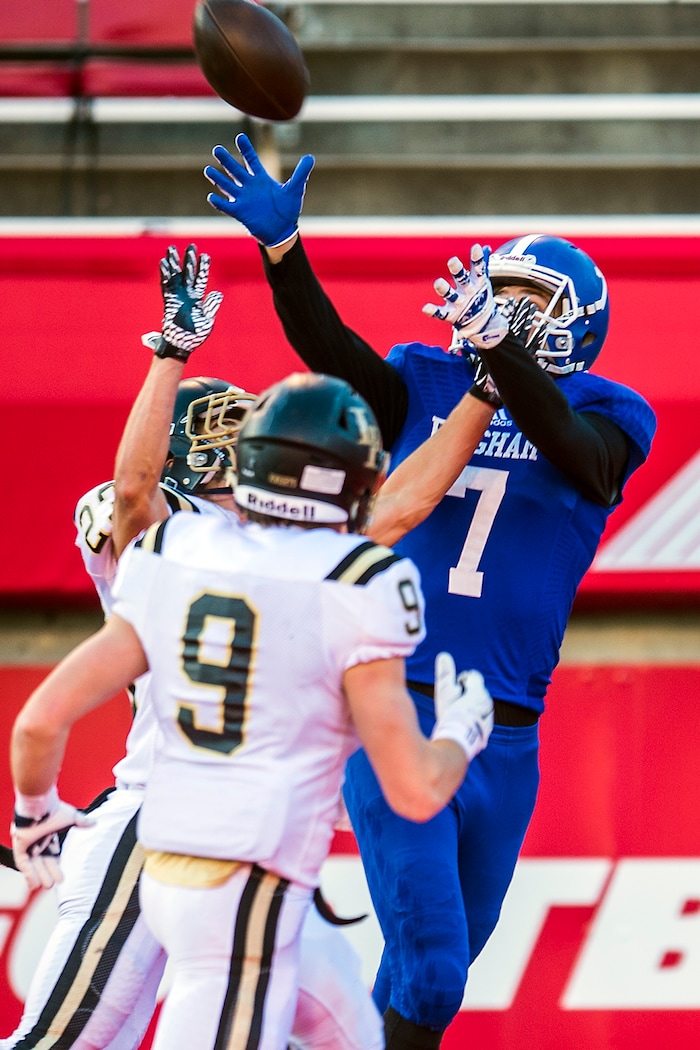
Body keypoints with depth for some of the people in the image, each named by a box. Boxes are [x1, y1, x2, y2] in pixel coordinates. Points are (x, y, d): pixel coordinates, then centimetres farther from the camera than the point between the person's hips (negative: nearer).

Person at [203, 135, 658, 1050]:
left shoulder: (603, 416, 1)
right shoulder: (429, 385, 5)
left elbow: (581, 456, -21)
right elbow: (332, 350, -11)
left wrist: (499, 352, -38)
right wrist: (281, 247, -29)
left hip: (504, 740, 2)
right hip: (395, 719, -2)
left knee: (448, 958, 15)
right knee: (430, 969, -11)